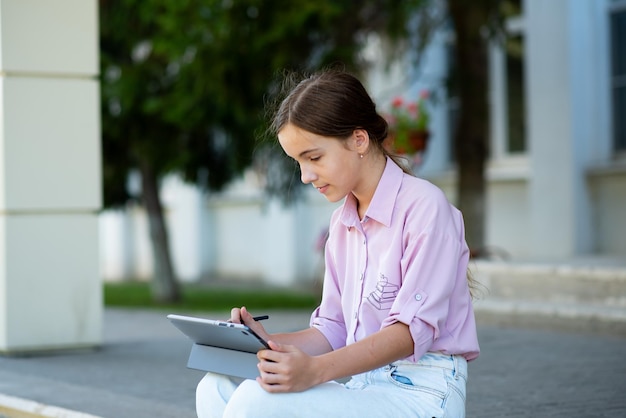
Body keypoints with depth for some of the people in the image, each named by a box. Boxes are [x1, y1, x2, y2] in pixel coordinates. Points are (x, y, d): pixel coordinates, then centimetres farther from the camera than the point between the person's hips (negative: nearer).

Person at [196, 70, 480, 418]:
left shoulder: (423, 206, -9)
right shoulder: (342, 223, 17)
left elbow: (413, 328, -17)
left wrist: (315, 370, -29)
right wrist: (271, 345, -4)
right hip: (364, 386, 8)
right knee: (217, 388, -10)